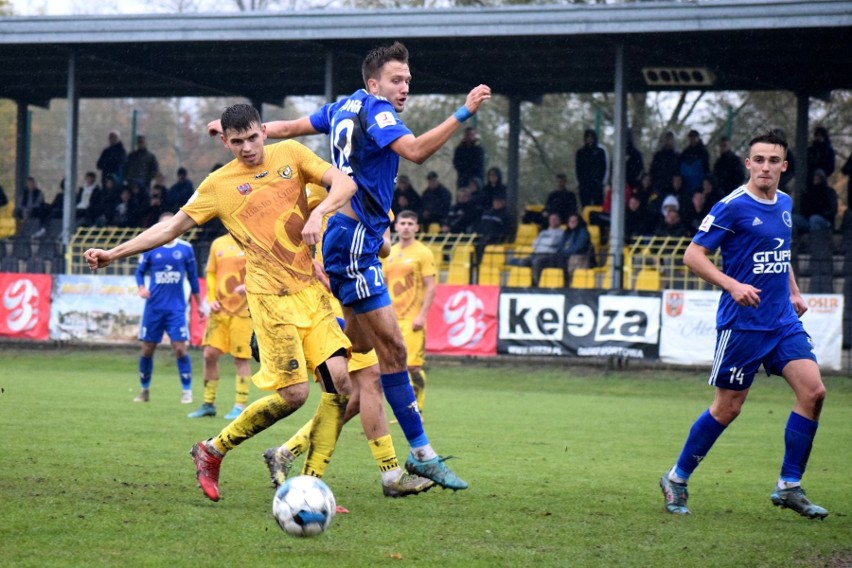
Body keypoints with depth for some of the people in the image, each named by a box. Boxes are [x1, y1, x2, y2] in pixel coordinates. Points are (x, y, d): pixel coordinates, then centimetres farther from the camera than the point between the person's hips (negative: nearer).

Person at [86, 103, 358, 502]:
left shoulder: (290, 154, 7)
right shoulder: (219, 185, 2)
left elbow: (344, 183, 1)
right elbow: (173, 226, 7)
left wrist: (318, 213, -18)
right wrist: (114, 253, 3)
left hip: (311, 289, 4)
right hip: (272, 295, -4)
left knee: (339, 382, -9)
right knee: (293, 394, -12)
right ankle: (213, 451, 7)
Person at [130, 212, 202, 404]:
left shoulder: (185, 249, 3)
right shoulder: (150, 248, 2)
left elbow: (193, 276, 11)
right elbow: (140, 272, 10)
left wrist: (199, 304, 12)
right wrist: (141, 288, -10)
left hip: (176, 307, -1)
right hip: (154, 307, 1)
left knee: (180, 348, -9)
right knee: (147, 349, 4)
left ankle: (187, 391, -1)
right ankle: (145, 390, 19)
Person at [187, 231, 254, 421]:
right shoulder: (218, 244, 12)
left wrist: (249, 286, -23)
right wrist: (211, 299, 5)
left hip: (242, 310, -4)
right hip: (219, 309, 4)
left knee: (241, 357, -4)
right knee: (210, 354, 1)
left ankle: (240, 406, 4)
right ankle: (208, 404, 13)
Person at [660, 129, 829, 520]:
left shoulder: (785, 204, 11)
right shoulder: (733, 206, -12)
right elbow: (693, 255, -13)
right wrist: (733, 285, -24)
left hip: (783, 320, 7)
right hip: (742, 323, -7)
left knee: (813, 391, -8)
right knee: (728, 407, -1)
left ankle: (789, 486, 1)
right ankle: (676, 480, 17)